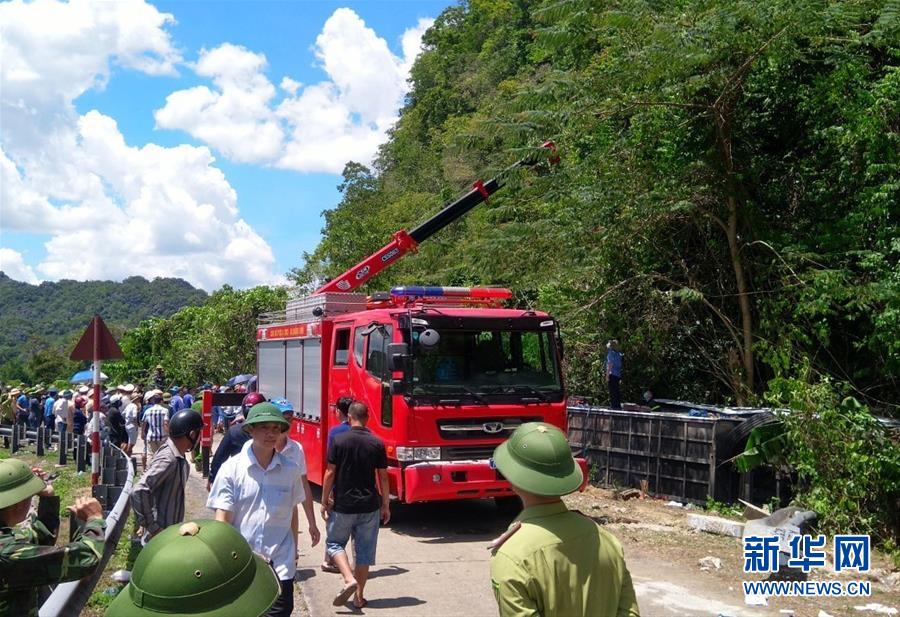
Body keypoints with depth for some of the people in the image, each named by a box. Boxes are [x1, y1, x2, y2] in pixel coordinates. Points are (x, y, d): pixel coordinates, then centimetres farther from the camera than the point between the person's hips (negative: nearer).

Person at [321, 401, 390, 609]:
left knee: (334, 543, 15)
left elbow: (330, 473, -7)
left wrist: (324, 501, 3)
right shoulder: (377, 444, -2)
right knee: (364, 550, 11)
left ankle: (349, 579, -6)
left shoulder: (339, 441, -7)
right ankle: (359, 596, 15)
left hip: (343, 505, -2)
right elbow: (383, 477, 0)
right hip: (369, 506, 2)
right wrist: (386, 505, 9)